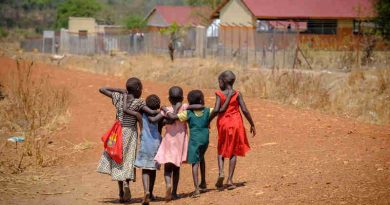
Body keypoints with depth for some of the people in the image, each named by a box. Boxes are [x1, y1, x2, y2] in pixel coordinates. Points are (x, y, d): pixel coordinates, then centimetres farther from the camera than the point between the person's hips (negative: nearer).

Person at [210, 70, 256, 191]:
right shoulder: (237, 94, -3)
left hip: (223, 123, -1)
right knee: (233, 151, 9)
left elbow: (216, 110, -18)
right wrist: (252, 125, 2)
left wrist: (208, 121, -4)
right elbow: (245, 110, -7)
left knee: (221, 150, 15)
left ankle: (221, 172, -10)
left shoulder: (219, 94, -8)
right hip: (236, 123, 1)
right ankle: (230, 180, 5)